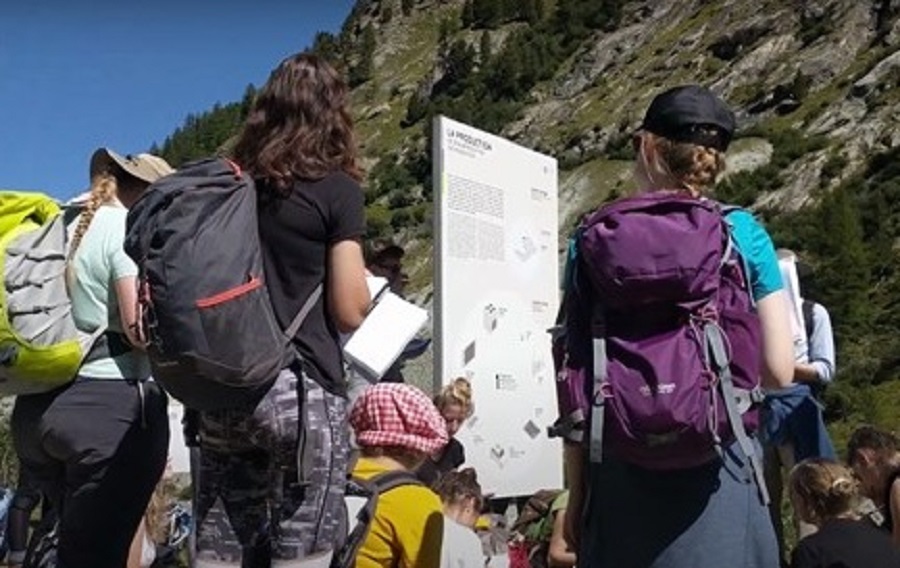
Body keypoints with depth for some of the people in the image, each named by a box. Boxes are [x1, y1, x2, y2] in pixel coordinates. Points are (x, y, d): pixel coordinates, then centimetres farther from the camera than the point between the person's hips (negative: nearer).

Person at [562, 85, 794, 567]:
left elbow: (575, 382, -2)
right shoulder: (743, 234, -2)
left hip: (622, 477, 1)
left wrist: (576, 495, 6)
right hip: (720, 471, 0)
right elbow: (778, 371, -3)